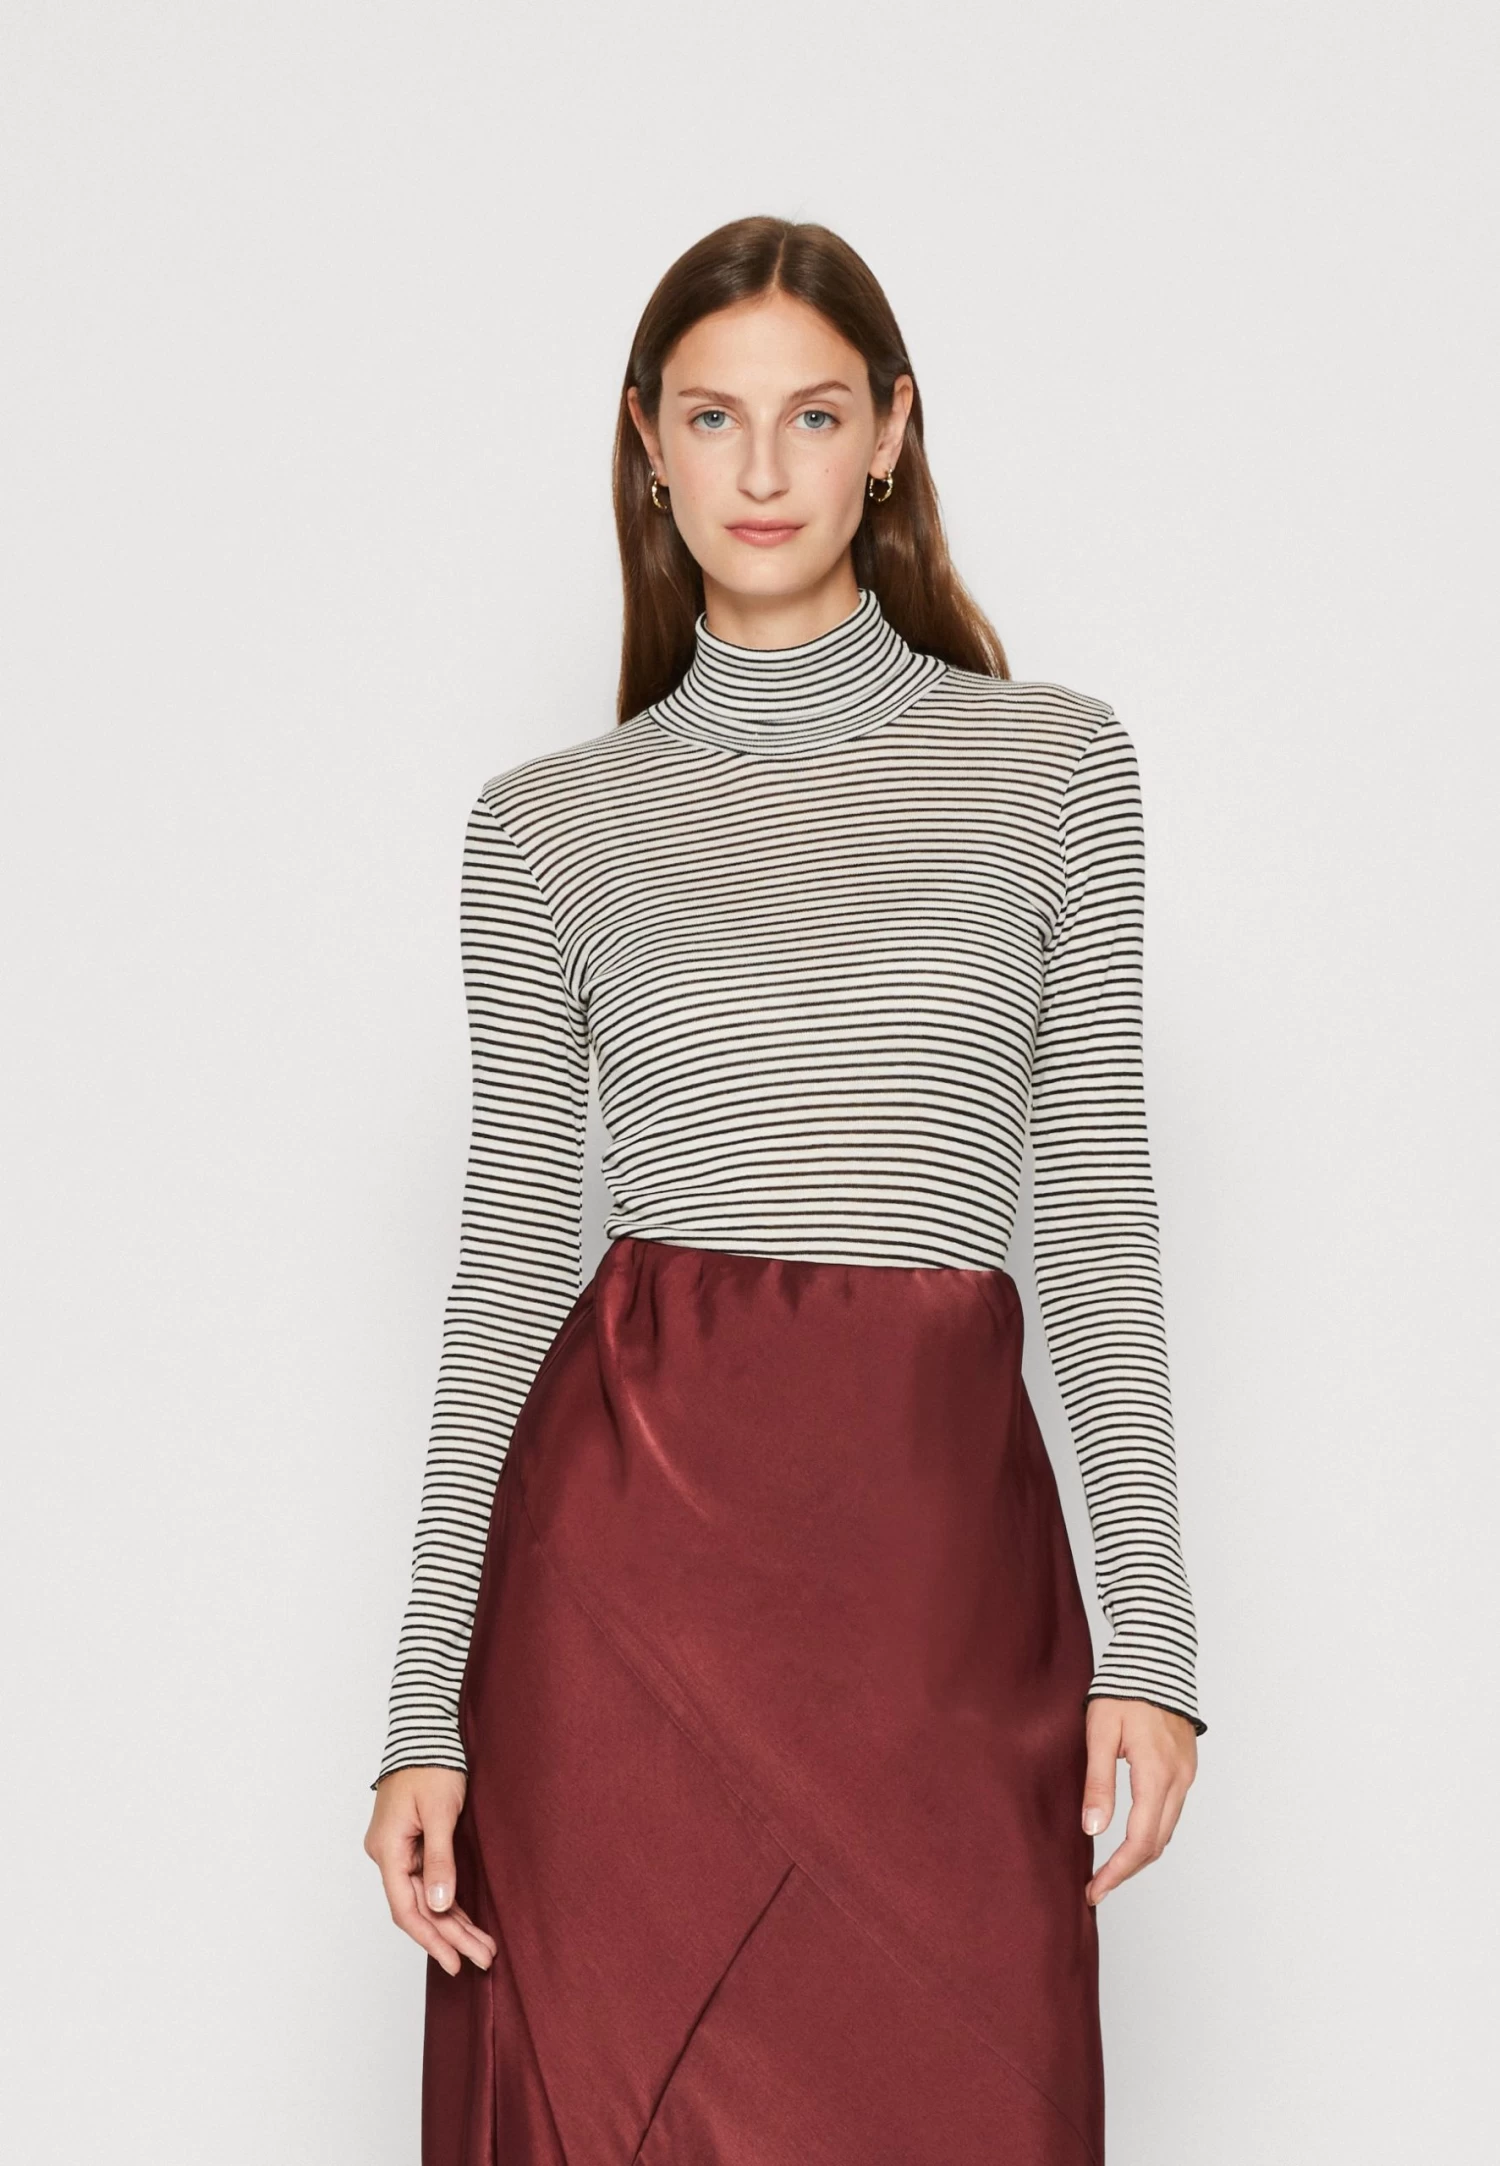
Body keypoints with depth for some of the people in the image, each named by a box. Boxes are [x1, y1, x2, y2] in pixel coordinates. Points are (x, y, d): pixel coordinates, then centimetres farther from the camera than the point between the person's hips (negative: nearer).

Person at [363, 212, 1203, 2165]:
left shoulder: (1055, 764, 6)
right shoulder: (551, 827, 6)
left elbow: (1096, 1198, 5)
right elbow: (511, 1246, 4)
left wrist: (1151, 1628, -1)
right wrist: (427, 1708, -1)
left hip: (946, 1550, 1)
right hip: (632, 1524, 0)